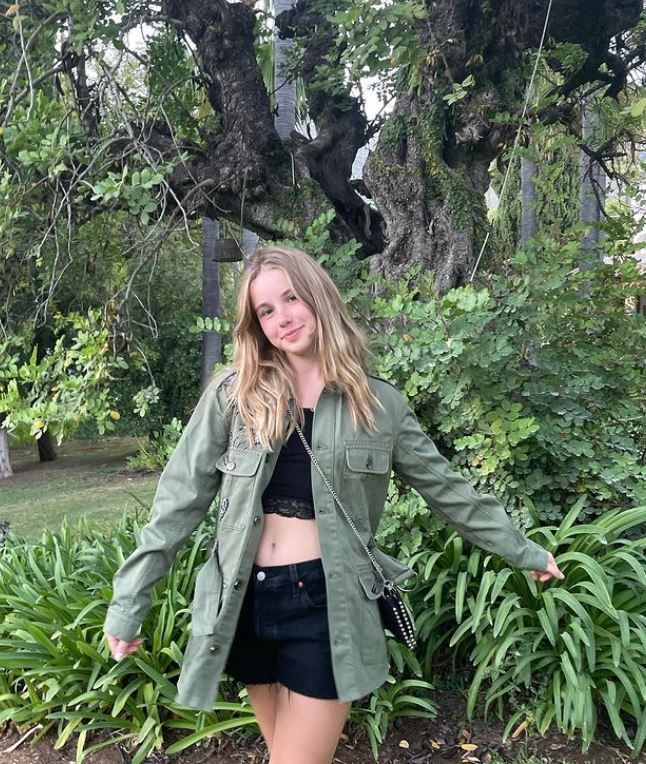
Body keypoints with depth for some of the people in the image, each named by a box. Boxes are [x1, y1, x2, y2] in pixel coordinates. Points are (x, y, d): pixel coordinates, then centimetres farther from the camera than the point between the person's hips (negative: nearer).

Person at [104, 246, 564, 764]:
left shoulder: (378, 403, -1)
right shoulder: (233, 394, -2)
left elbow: (447, 488, 8)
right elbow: (180, 498, -1)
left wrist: (525, 551, 13)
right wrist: (129, 603, -3)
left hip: (328, 603, -1)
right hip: (246, 603, 2)